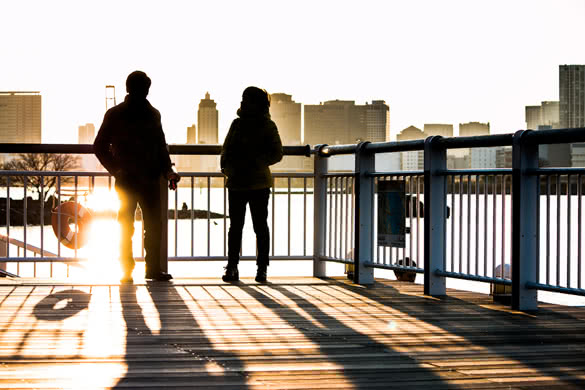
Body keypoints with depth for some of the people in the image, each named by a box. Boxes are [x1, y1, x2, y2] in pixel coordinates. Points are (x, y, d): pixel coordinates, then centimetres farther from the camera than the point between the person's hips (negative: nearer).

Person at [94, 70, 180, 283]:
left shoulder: (153, 114, 12)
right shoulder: (114, 114, 1)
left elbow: (160, 146, 18)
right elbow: (100, 146, 3)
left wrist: (167, 170, 3)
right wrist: (116, 169, -9)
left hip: (150, 180, 3)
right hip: (127, 180, -3)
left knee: (154, 225, 1)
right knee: (126, 226, -2)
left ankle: (153, 268, 8)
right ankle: (127, 270, 4)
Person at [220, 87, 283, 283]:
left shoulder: (267, 126, -1)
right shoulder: (237, 123, 11)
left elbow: (277, 154, -2)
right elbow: (227, 149, 19)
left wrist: (256, 162, -15)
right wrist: (227, 167, 0)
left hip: (259, 183, -4)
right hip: (236, 183, 4)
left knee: (260, 226, 2)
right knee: (235, 225, 5)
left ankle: (262, 268, 8)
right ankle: (232, 267, 9)